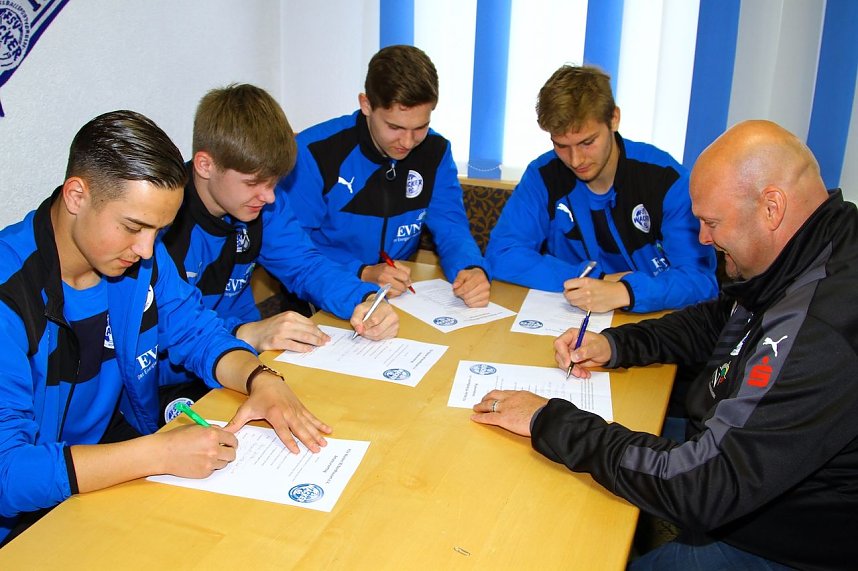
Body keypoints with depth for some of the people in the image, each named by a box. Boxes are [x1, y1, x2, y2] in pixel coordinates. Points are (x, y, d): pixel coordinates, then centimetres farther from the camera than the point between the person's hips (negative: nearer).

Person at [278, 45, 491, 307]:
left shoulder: (435, 152, 1)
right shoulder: (314, 151, -13)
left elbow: (451, 230, 0)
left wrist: (472, 270, -23)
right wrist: (362, 274, -26)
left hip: (403, 295, 3)